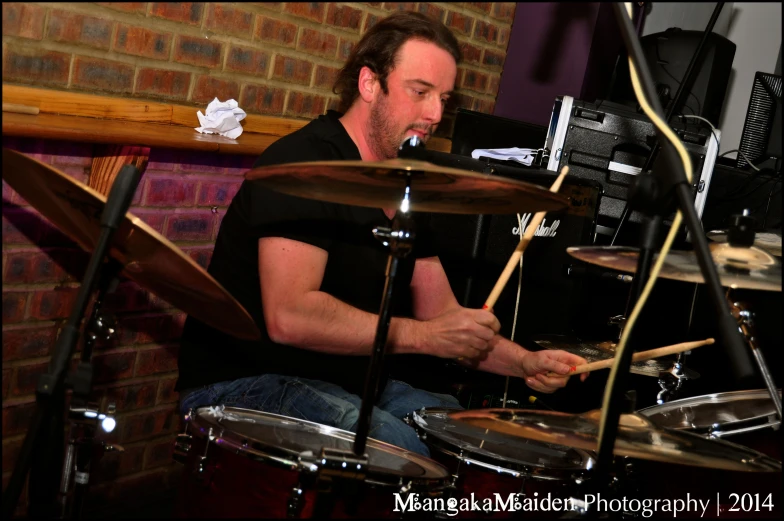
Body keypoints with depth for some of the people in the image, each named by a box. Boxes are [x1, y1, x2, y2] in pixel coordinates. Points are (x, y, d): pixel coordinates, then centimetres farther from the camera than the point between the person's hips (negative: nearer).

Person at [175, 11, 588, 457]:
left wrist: (523, 362, -6)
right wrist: (421, 335, -27)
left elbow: (442, 316, 11)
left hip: (349, 382, 9)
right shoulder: (304, 163, -17)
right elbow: (288, 317, -28)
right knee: (401, 452, -29)